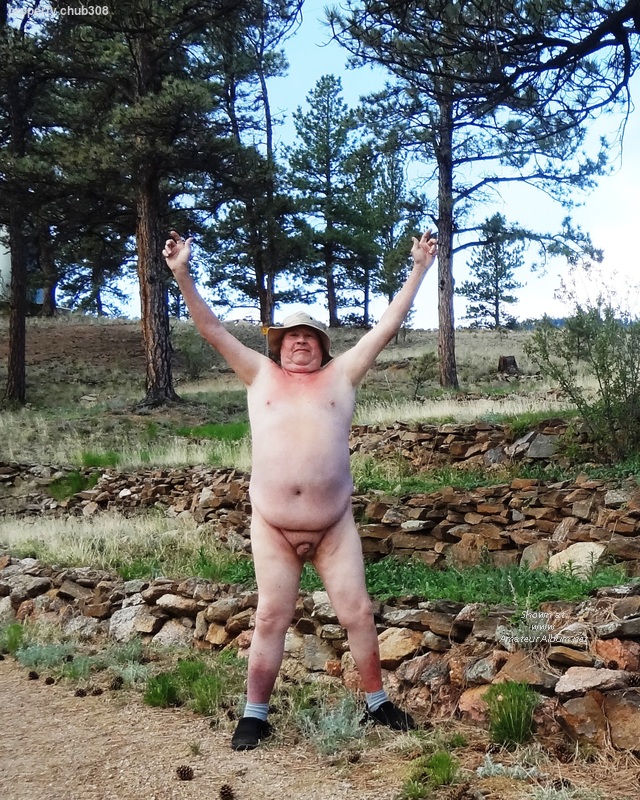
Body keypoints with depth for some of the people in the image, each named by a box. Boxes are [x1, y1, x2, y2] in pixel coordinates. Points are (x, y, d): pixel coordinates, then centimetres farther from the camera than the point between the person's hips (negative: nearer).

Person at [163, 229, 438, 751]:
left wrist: (419, 269, 7)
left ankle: (377, 702, 21)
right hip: (272, 528, 0)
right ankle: (255, 714, 16)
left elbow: (387, 326, 7)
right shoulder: (261, 375, 10)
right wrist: (182, 275, -1)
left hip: (335, 527, 0)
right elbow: (212, 329, 7)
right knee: (271, 617, 4)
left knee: (357, 613, 4)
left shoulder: (340, 375, 8)